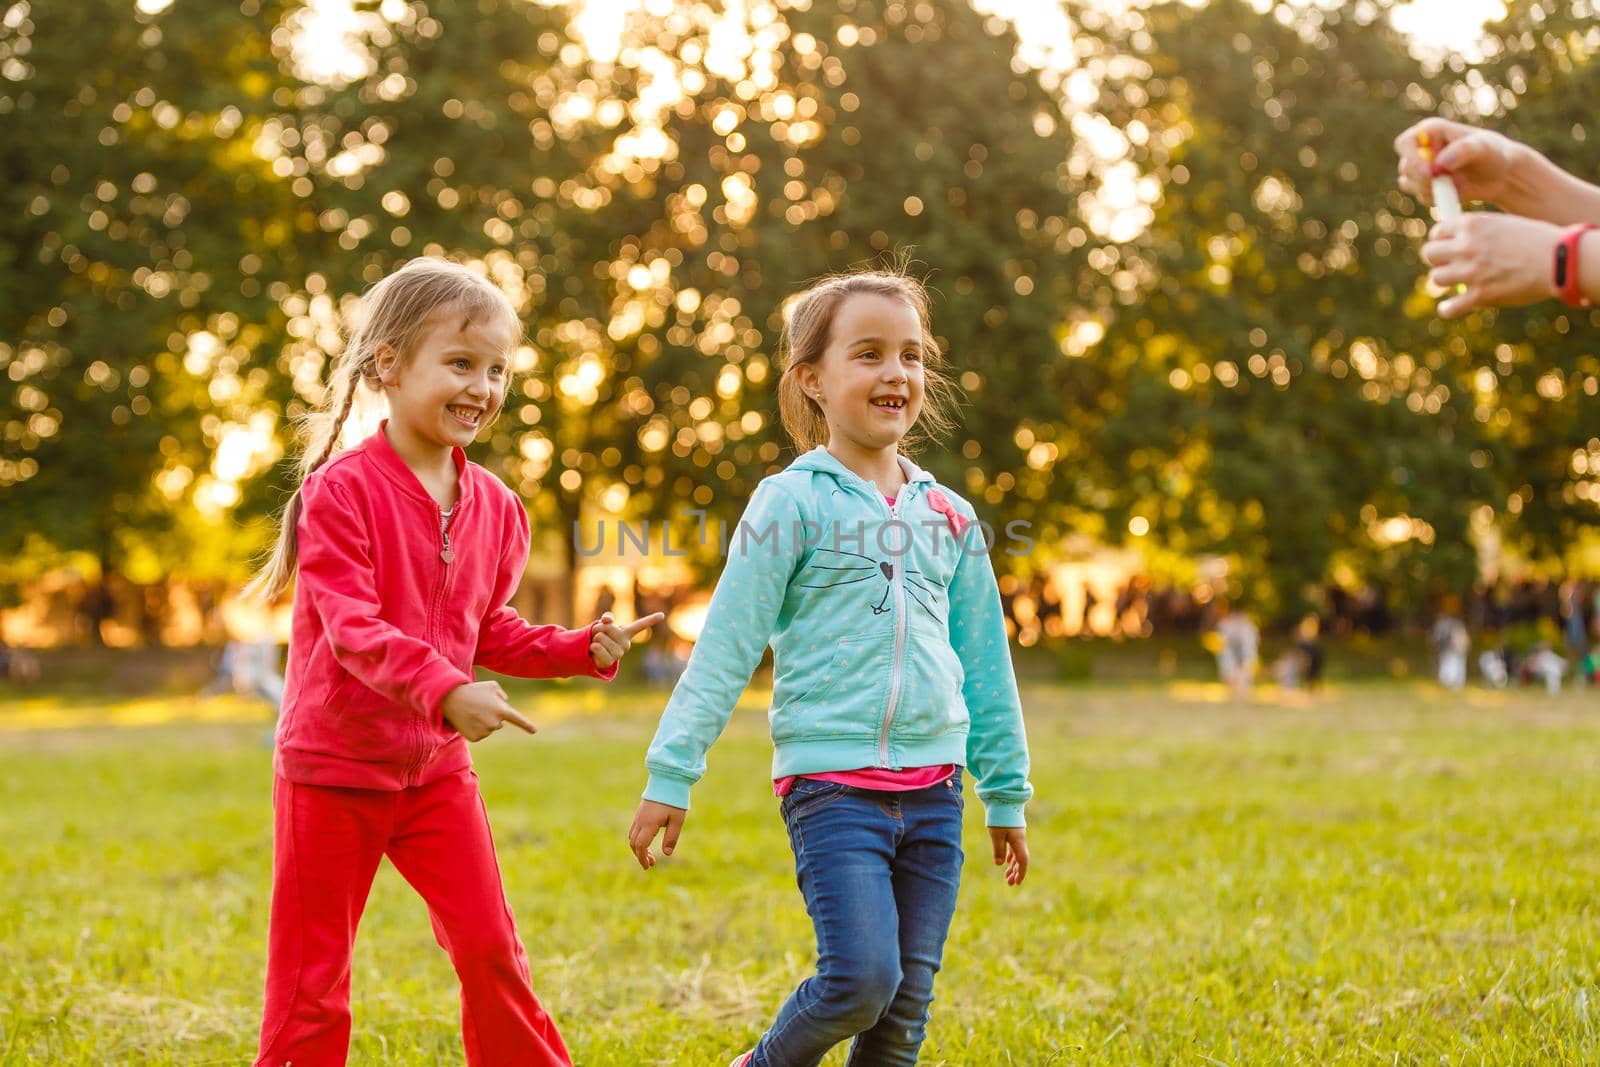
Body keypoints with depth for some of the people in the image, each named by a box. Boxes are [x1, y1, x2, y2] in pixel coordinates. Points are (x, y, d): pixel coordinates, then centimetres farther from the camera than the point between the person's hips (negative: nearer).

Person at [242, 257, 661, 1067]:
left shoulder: (492, 506, 3)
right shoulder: (342, 491, -16)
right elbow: (352, 627, -24)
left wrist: (580, 650, -3)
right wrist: (444, 689, -38)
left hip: (436, 767, 5)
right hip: (334, 766, -5)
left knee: (490, 950, 3)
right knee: (310, 979, 3)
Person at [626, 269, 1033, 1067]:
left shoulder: (948, 516, 12)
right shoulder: (792, 503, -3)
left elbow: (985, 665, 17)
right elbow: (724, 648, -5)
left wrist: (1007, 795, 19)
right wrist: (670, 776, -9)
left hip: (932, 789, 5)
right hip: (831, 783, -5)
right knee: (861, 977, -16)